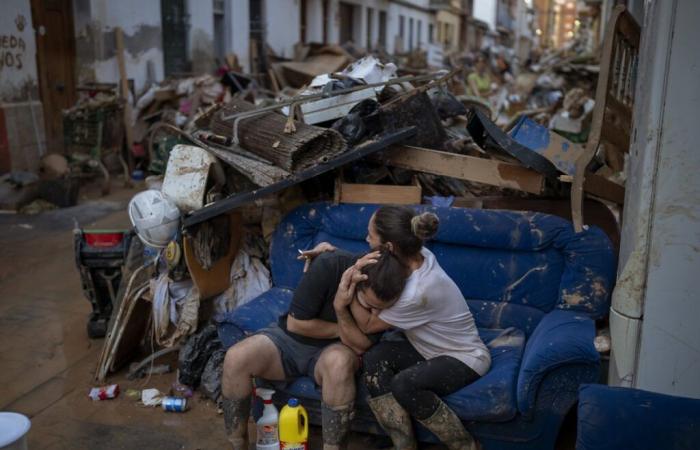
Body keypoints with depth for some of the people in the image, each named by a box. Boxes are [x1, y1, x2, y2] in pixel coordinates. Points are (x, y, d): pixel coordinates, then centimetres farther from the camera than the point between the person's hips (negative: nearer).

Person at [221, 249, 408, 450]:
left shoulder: (386, 295, -18)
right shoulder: (328, 266, -25)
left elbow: (361, 346, -20)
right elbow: (295, 323, -19)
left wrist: (342, 310, -35)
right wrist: (341, 331, -14)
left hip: (333, 350, 0)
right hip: (291, 337, 0)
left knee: (339, 361, -38)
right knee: (235, 358, -26)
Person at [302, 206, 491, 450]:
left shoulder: (419, 292, -34)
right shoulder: (416, 256, -12)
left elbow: (367, 325, -19)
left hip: (466, 358, -7)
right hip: (430, 350, 8)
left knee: (405, 384, -34)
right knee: (374, 356, -20)